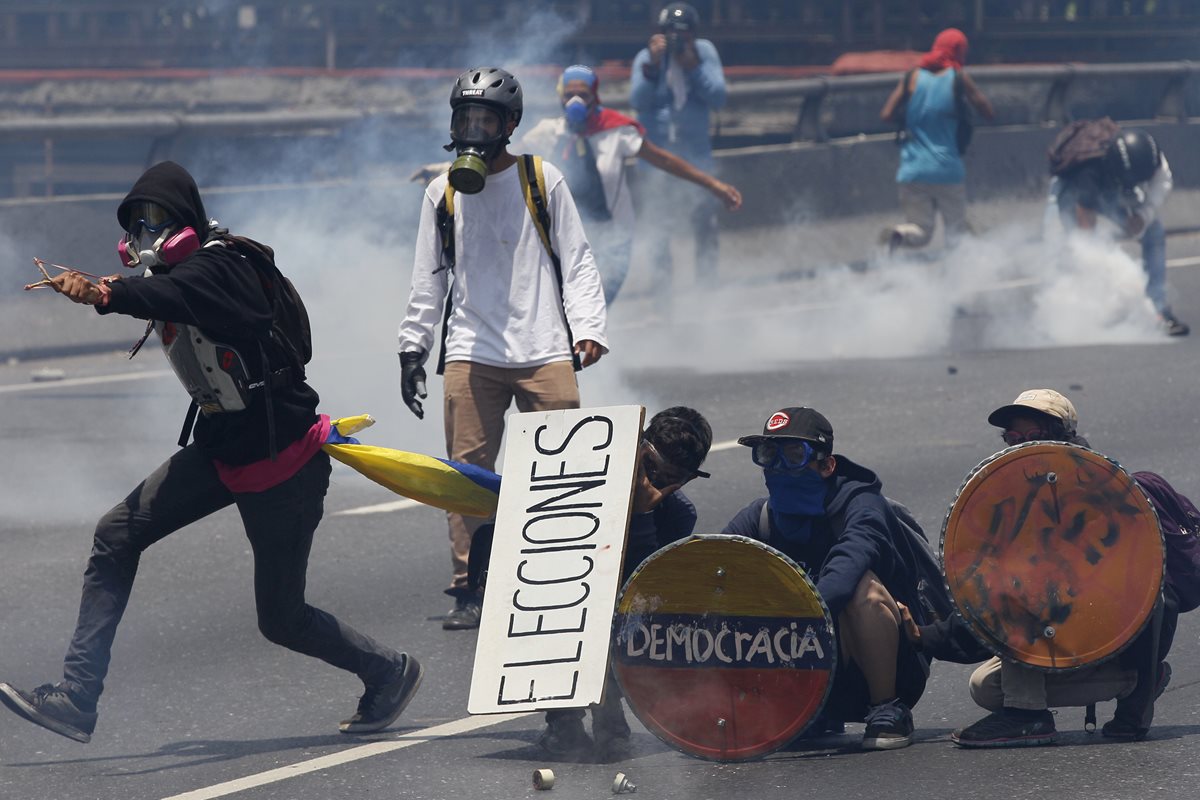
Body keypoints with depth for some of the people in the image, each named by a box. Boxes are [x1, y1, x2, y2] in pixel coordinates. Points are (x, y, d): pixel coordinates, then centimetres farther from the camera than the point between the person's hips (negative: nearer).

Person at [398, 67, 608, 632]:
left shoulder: (543, 182, 6)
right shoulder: (442, 193, 12)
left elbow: (576, 261, 6)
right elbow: (428, 279, 18)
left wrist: (588, 329, -5)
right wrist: (412, 348, 14)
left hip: (544, 352, -1)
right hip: (470, 354, 1)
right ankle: (469, 591, -1)